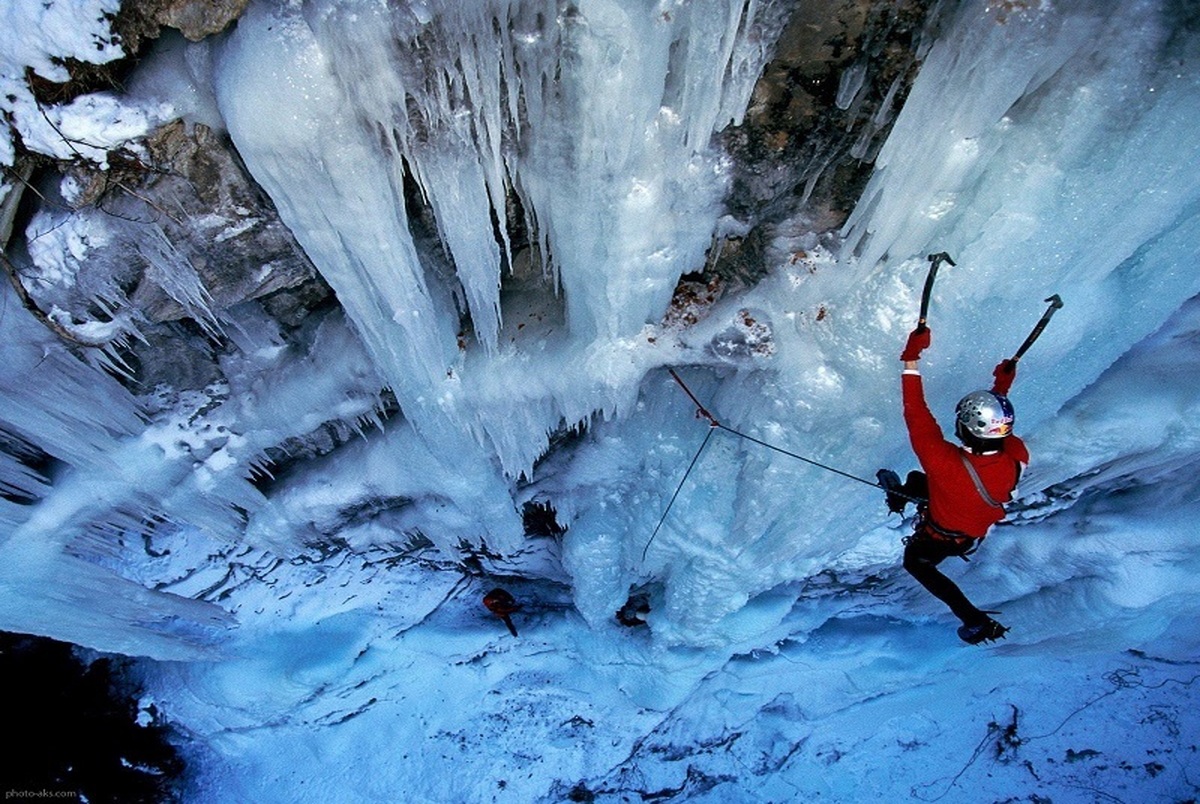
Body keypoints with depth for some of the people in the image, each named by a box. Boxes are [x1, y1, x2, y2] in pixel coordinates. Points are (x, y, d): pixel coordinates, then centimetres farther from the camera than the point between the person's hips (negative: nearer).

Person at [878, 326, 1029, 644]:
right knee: (916, 479, 27)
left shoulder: (948, 465, -49)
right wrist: (1001, 391, 2)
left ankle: (976, 622, 29)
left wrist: (911, 361, -42)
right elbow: (1000, 431, -8)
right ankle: (900, 495, 62)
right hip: (981, 529, 6)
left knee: (916, 562, 28)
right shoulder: (1016, 458, -32)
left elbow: (917, 418, -44)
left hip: (942, 539, -6)